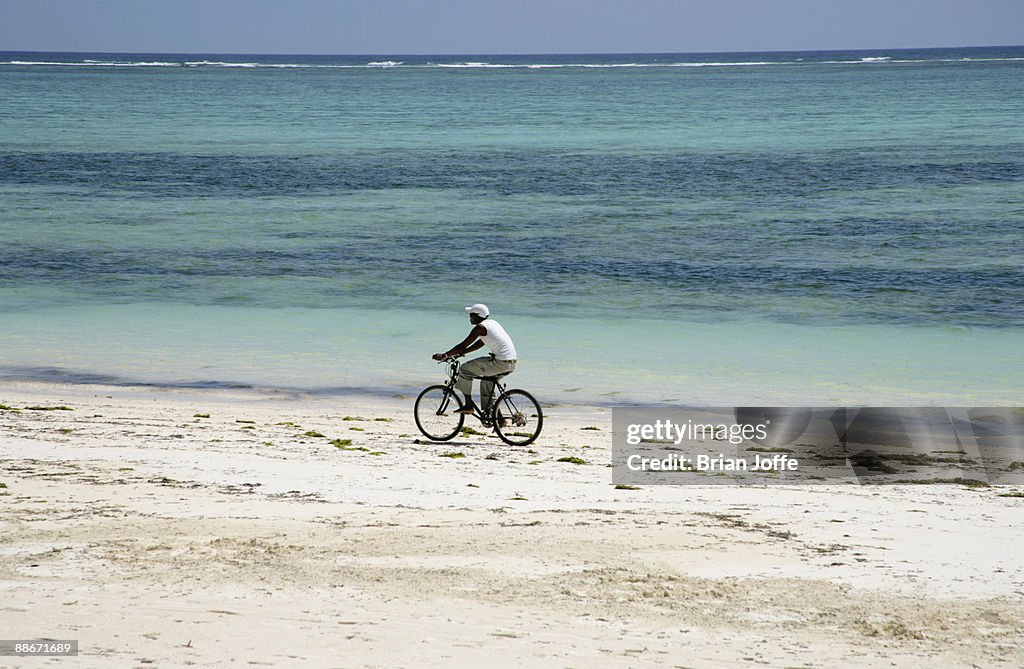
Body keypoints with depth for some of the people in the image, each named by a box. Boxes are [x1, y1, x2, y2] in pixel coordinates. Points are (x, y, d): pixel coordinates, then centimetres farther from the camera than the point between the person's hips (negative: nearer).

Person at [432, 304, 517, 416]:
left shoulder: (480, 327, -7)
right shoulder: (492, 323, 20)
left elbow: (463, 345, -6)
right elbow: (479, 344, 28)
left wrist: (444, 355, 4)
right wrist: (459, 353, 28)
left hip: (500, 363, -9)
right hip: (512, 364, 9)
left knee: (465, 369, 1)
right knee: (486, 383, 29)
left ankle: (468, 405, 4)